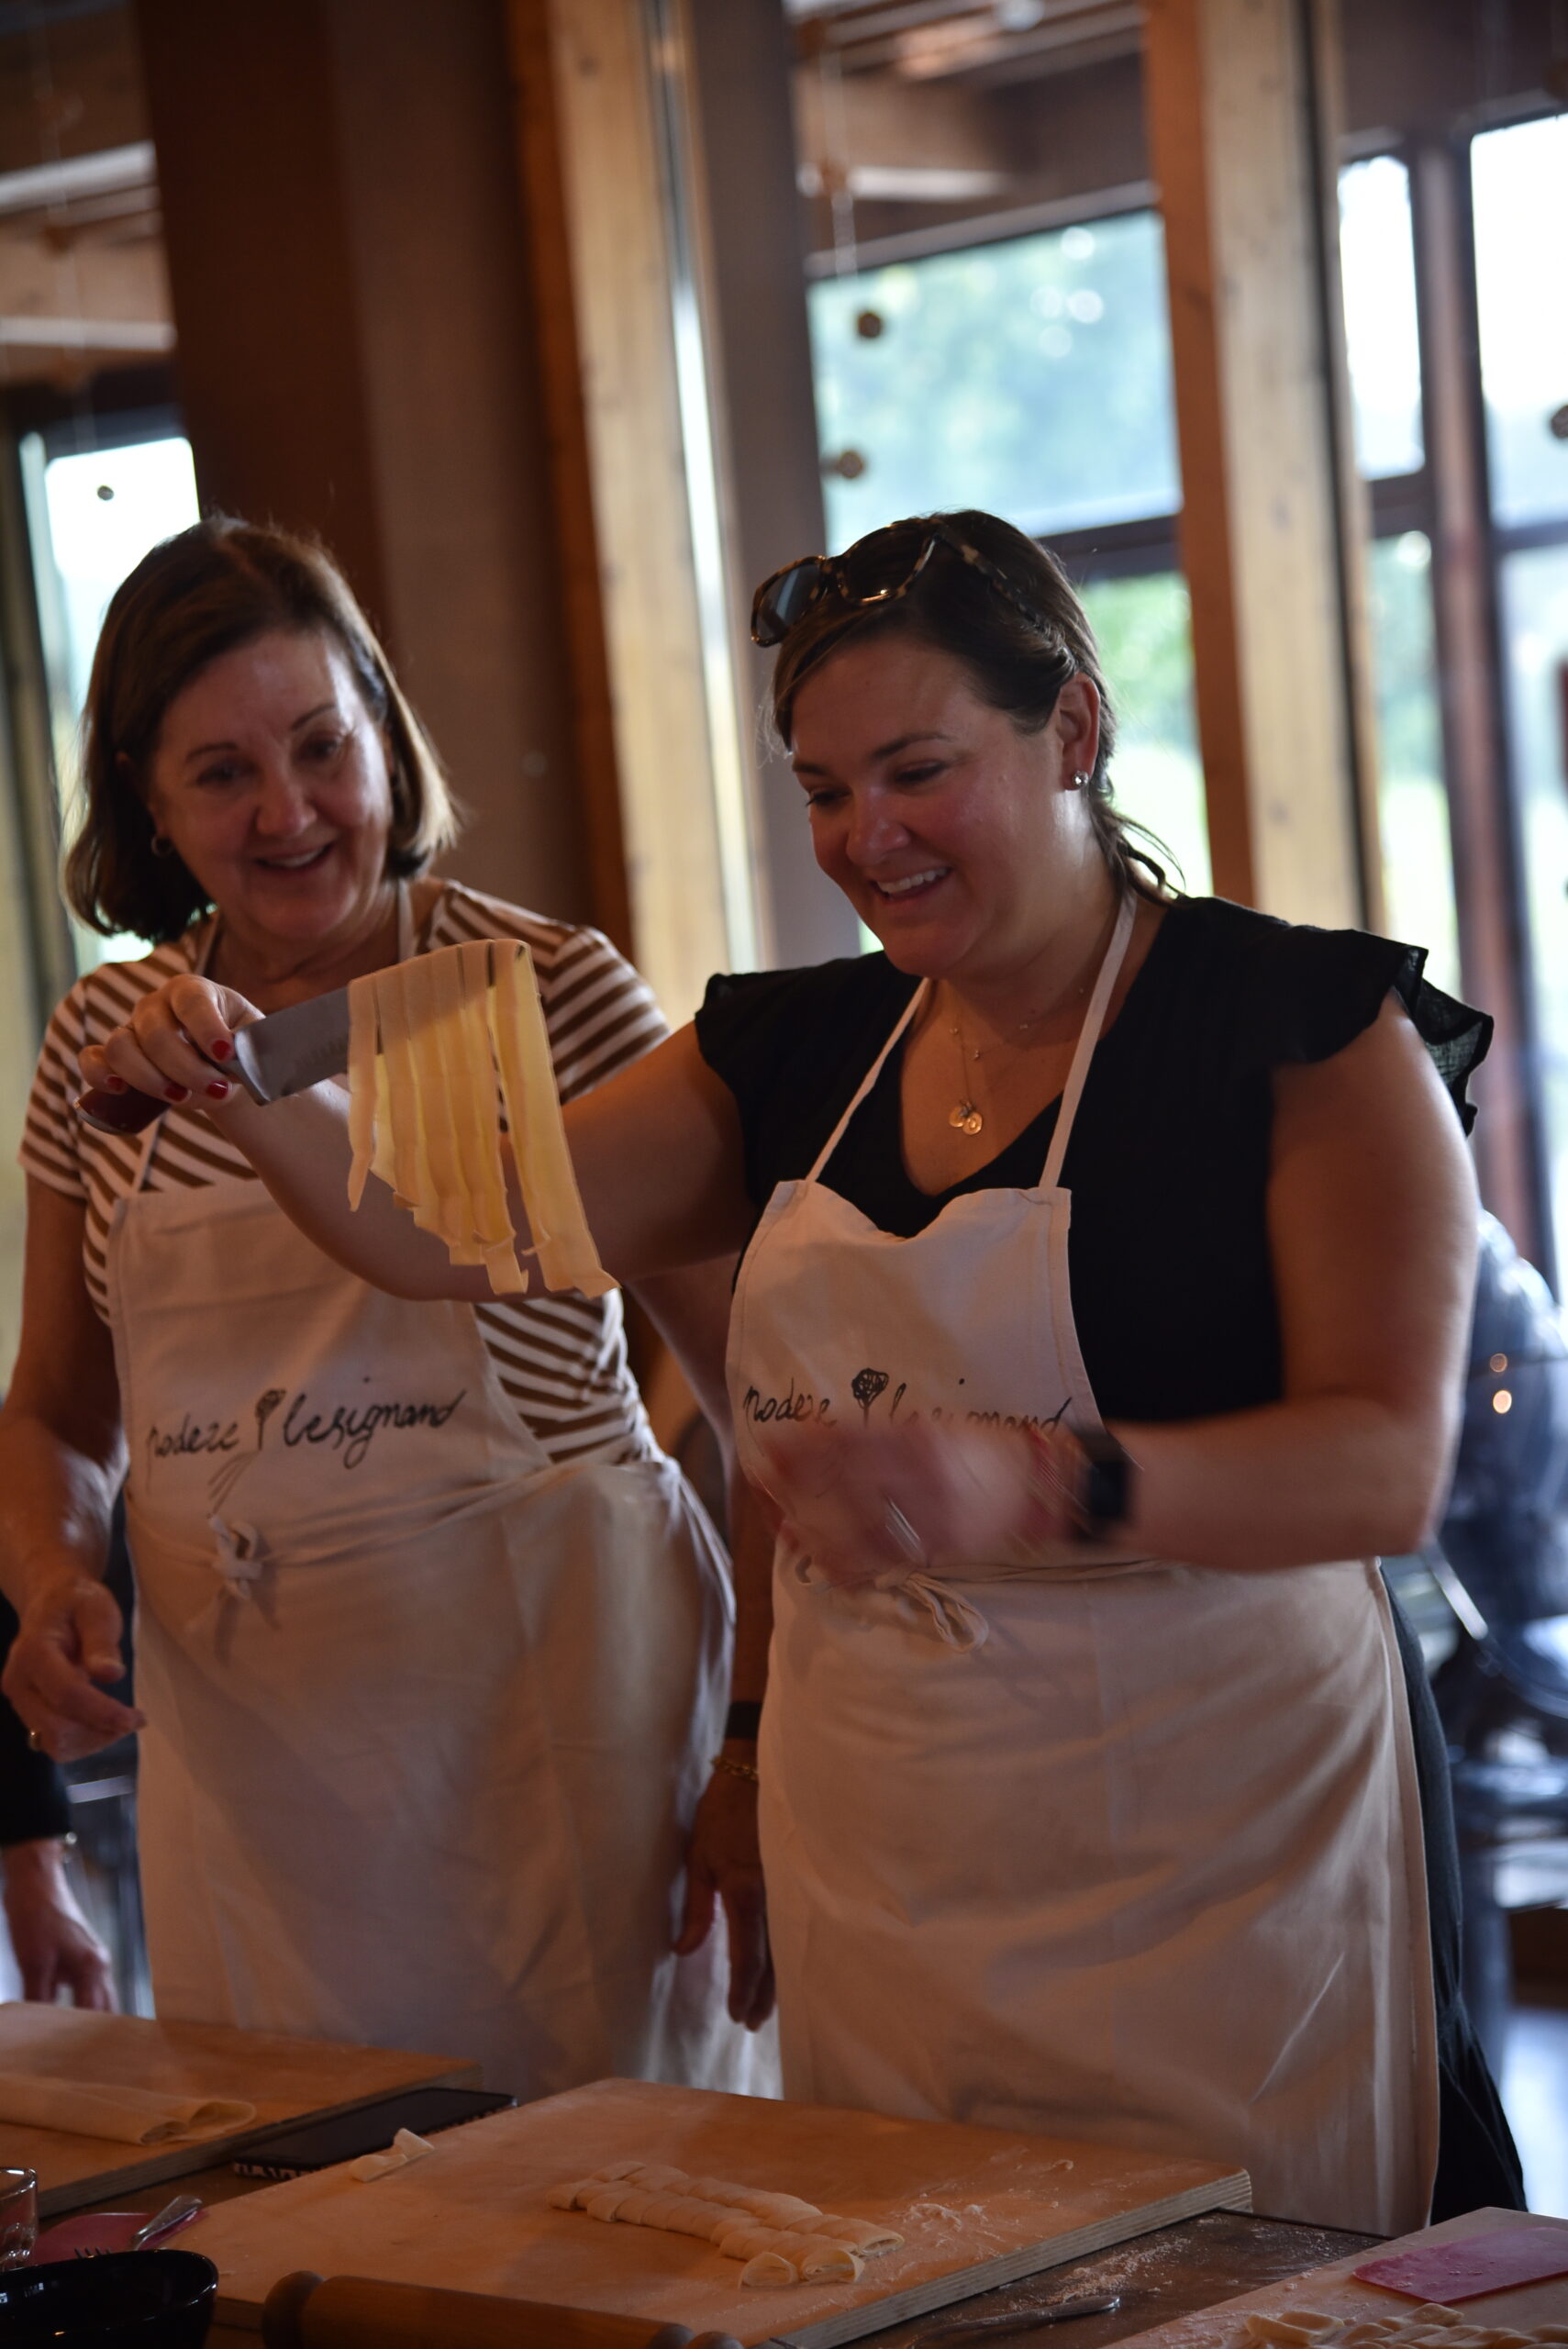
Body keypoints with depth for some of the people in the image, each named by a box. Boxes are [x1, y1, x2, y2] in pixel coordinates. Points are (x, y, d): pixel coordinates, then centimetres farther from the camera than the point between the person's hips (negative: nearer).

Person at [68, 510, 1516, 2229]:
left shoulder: (1308, 1029, -8)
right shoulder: (797, 1054, 10)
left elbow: (1389, 1467, -18)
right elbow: (450, 1233, 6)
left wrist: (1033, 1484, -34)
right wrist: (247, 1089, -13)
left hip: (1208, 1862, -5)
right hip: (878, 1870, 5)